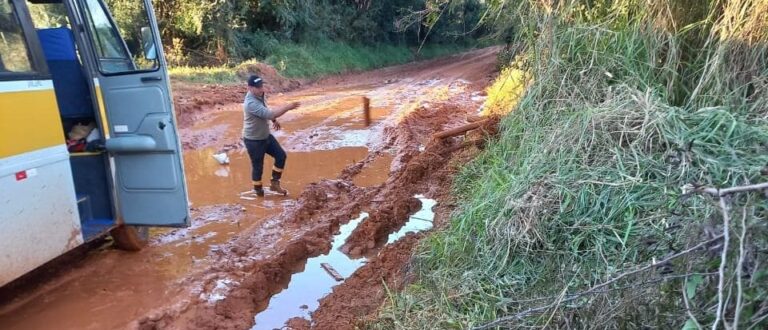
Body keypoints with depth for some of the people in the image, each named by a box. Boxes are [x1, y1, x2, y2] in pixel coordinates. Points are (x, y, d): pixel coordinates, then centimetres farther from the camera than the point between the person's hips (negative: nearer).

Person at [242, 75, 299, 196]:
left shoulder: (261, 95, -2)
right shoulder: (251, 103, -32)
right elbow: (269, 114, -40)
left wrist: (274, 120, 6)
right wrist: (288, 107, -38)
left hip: (266, 136, 9)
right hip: (253, 140, -9)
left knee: (281, 155, 9)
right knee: (258, 166, 6)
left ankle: (274, 183, 23)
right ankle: (258, 191, 28)